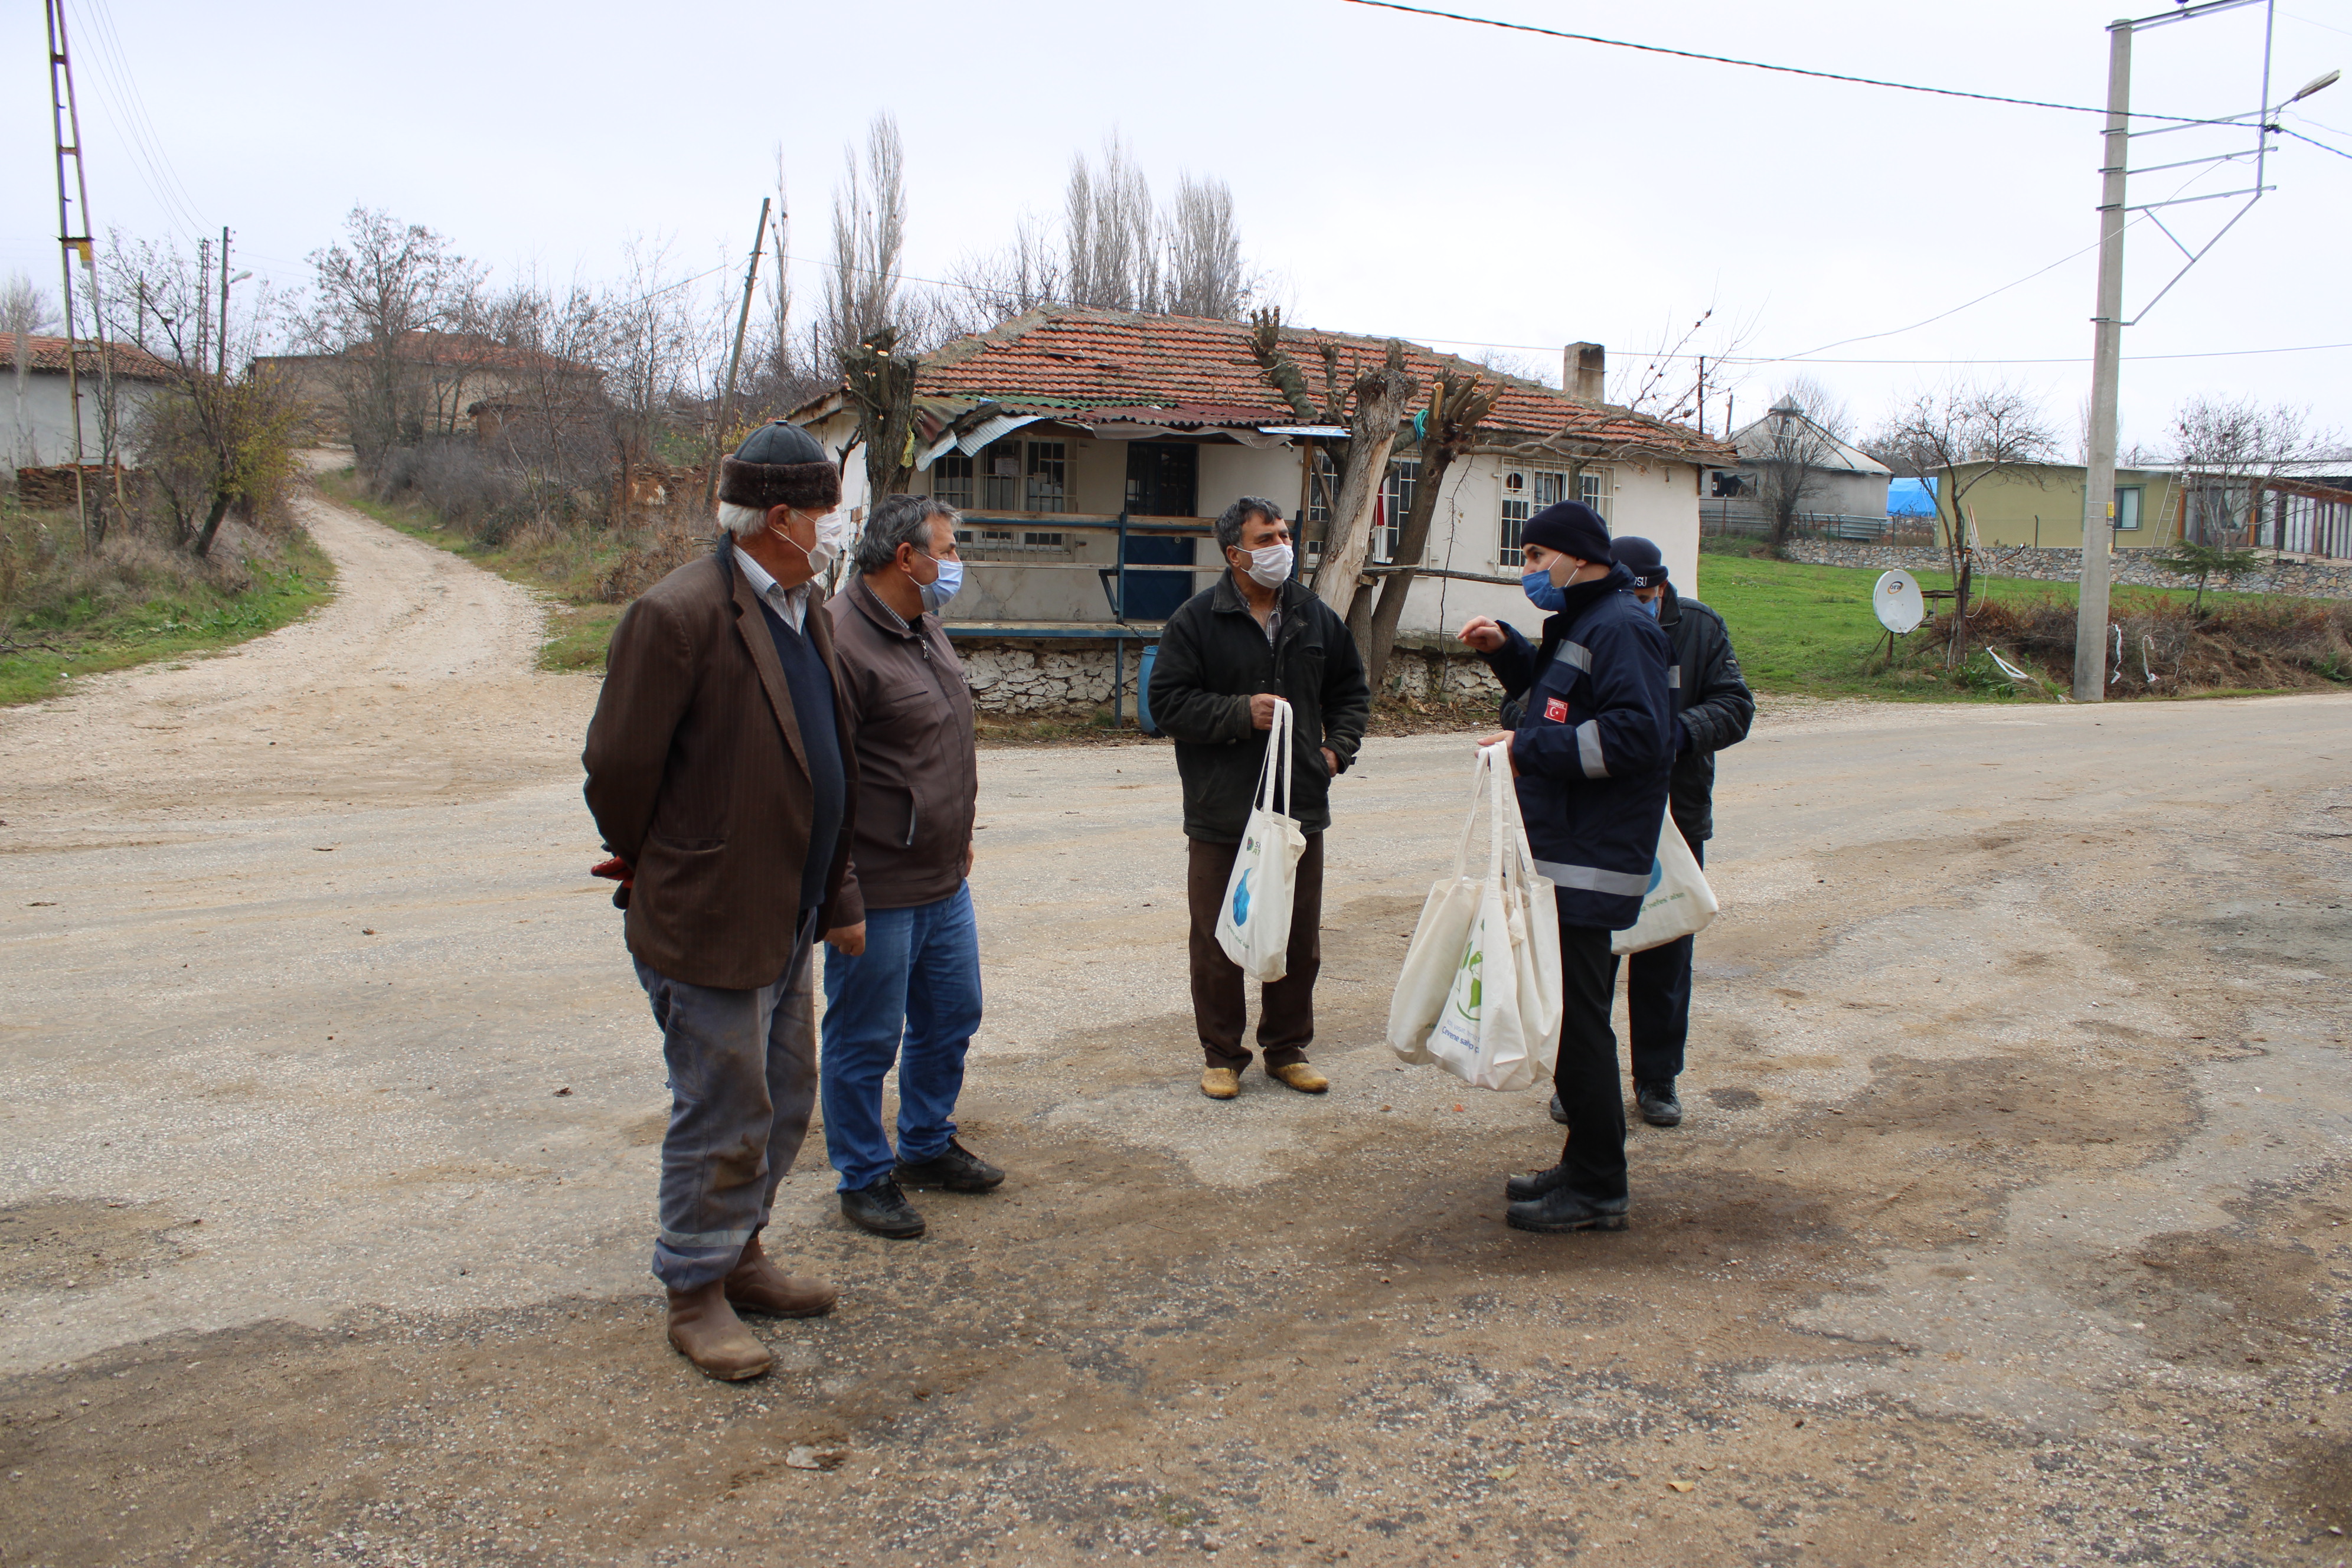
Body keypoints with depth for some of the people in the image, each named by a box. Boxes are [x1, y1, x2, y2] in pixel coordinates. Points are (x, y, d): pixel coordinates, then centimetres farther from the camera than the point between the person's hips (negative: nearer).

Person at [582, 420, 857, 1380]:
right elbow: (618, 765, -17)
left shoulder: (803, 612, 9)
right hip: (710, 922, -9)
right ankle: (696, 1295, 22)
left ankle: (740, 1258, 38)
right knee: (722, 1116, 4)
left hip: (786, 918, 9)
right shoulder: (680, 615, -20)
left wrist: (826, 892, 15)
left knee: (783, 1101, 20)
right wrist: (655, 867, -2)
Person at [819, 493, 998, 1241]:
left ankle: (928, 1146, 38)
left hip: (945, 881, 9)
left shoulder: (925, 626, 10)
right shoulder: (841, 640, -21)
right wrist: (841, 903, -22)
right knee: (866, 1041, 6)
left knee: (952, 1017, 20)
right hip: (879, 893, -9)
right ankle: (865, 1179, 22)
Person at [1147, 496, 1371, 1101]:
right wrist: (1241, 713, -18)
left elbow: (1351, 687, 22)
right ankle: (1222, 1055, 20)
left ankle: (1286, 1048, 26)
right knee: (1218, 943, 5)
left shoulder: (1316, 617, 8)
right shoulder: (1197, 620, -6)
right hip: (1222, 815, -4)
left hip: (1301, 808, 4)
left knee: (1299, 939, 11)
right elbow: (1168, 703, -9)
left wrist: (1337, 747, 8)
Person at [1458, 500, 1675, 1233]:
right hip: (1564, 854, 11)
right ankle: (1584, 1166, 26)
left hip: (1590, 865, -11)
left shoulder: (1620, 628, -15)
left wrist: (1530, 748, -20)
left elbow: (1636, 733, -25)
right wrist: (1506, 649, 16)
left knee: (1576, 1021, -6)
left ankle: (1598, 1192, 4)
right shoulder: (1580, 624, 19)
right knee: (1570, 1017, 16)